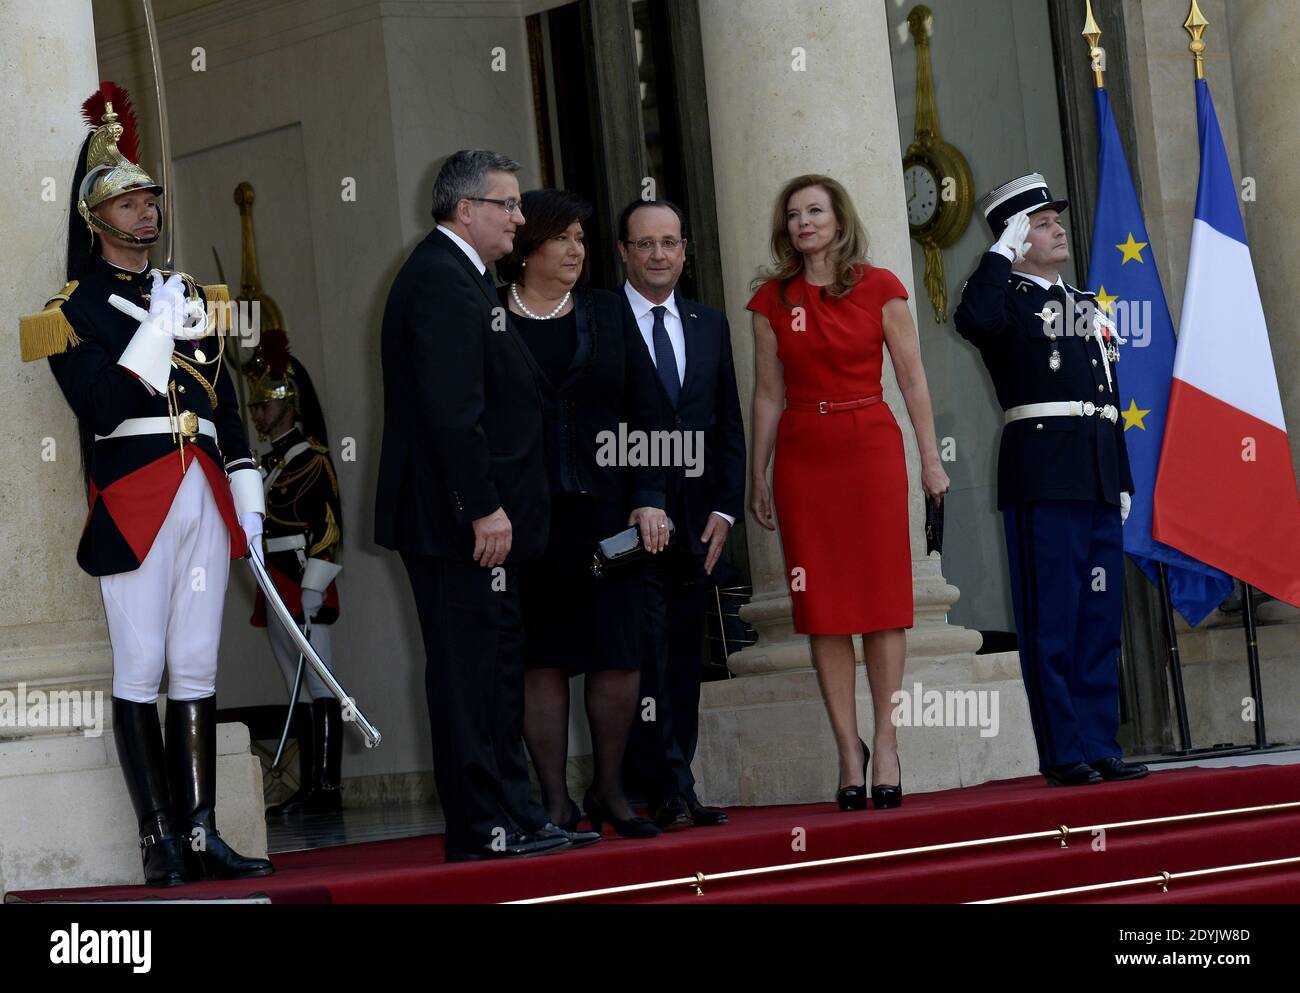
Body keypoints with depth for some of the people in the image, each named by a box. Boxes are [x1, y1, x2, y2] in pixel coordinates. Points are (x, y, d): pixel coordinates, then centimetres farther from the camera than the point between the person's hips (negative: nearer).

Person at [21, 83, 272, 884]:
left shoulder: (193, 297, 18)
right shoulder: (75, 308, 0)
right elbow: (101, 405, -14)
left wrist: (247, 495, 11)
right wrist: (159, 329, -13)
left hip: (204, 495, 6)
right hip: (134, 500, -6)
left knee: (197, 669, 5)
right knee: (142, 670, -5)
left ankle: (202, 832, 6)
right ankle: (159, 838, -2)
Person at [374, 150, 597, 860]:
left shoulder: (457, 276, 19)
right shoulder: (442, 281, -16)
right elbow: (451, 409, -23)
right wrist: (484, 509, -23)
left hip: (476, 516, 11)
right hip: (458, 521, -11)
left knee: (495, 664, 13)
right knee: (470, 664, -7)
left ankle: (512, 816, 19)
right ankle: (482, 827, -3)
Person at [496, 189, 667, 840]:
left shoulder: (608, 313, 11)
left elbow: (645, 413, 9)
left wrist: (648, 499, 0)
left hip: (605, 510, 2)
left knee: (620, 657, 0)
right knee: (541, 660, 1)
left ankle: (609, 791, 13)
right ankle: (556, 800, 7)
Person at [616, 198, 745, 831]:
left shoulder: (710, 326, 14)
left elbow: (729, 426, 14)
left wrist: (725, 508, 4)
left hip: (694, 518, 5)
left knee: (684, 660, 6)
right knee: (647, 655, -10)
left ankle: (672, 793, 11)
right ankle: (670, 794, -11)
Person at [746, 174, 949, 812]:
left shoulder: (879, 287, 2)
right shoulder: (772, 299, 7)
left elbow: (912, 378, 2)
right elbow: (768, 393, 8)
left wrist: (930, 459, -1)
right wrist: (756, 475, 6)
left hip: (871, 446, -1)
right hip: (802, 454, 2)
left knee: (882, 596, -3)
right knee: (823, 606, 0)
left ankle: (885, 742, 3)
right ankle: (848, 747, 5)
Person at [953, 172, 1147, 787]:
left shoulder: (1087, 307, 23)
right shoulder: (1007, 298, 1)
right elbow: (973, 320, -25)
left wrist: (1122, 480, 18)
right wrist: (1002, 251, -14)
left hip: (1098, 476, 7)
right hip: (1042, 475, -7)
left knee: (1100, 616, 7)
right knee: (1052, 618, -5)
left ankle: (1100, 746, 12)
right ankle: (1064, 752, -3)